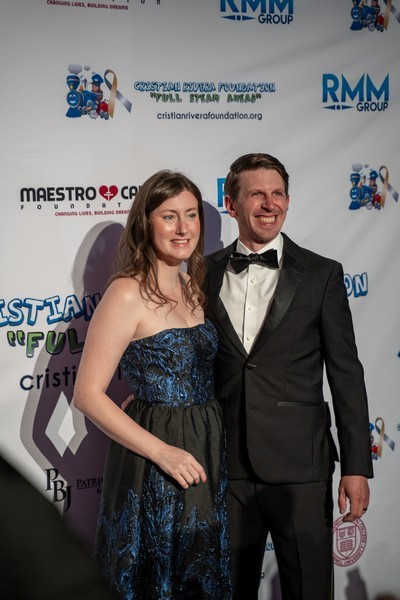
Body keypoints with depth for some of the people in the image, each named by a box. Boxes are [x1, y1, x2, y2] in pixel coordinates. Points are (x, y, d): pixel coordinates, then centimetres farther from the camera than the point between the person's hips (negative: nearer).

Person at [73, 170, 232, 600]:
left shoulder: (192, 287, 8)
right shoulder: (128, 294, -16)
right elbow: (87, 394, -18)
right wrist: (163, 452, -21)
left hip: (206, 450, 7)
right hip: (154, 467, -7)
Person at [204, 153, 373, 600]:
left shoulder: (322, 274, -1)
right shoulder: (206, 274, 5)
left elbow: (346, 374, -2)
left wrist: (357, 465, -6)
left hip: (299, 465, -2)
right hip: (226, 464, 2)